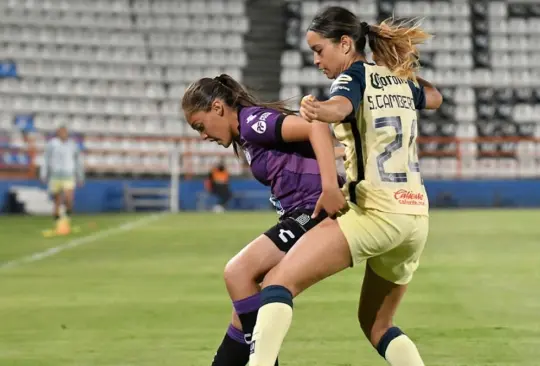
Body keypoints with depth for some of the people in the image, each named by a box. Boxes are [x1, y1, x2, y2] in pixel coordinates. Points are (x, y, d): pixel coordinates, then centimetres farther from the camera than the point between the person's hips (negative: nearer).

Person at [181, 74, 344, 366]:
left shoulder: (252, 122, -10)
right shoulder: (248, 136, 20)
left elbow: (315, 128, -23)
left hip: (316, 211, -10)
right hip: (304, 215, 10)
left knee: (238, 273, -16)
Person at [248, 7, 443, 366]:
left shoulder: (354, 76, -3)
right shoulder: (402, 80, 17)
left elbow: (339, 107, -29)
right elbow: (435, 97, 41)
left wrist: (318, 110, -49)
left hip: (375, 211, -8)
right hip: (416, 217, 8)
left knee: (278, 281, -12)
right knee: (377, 324, 21)